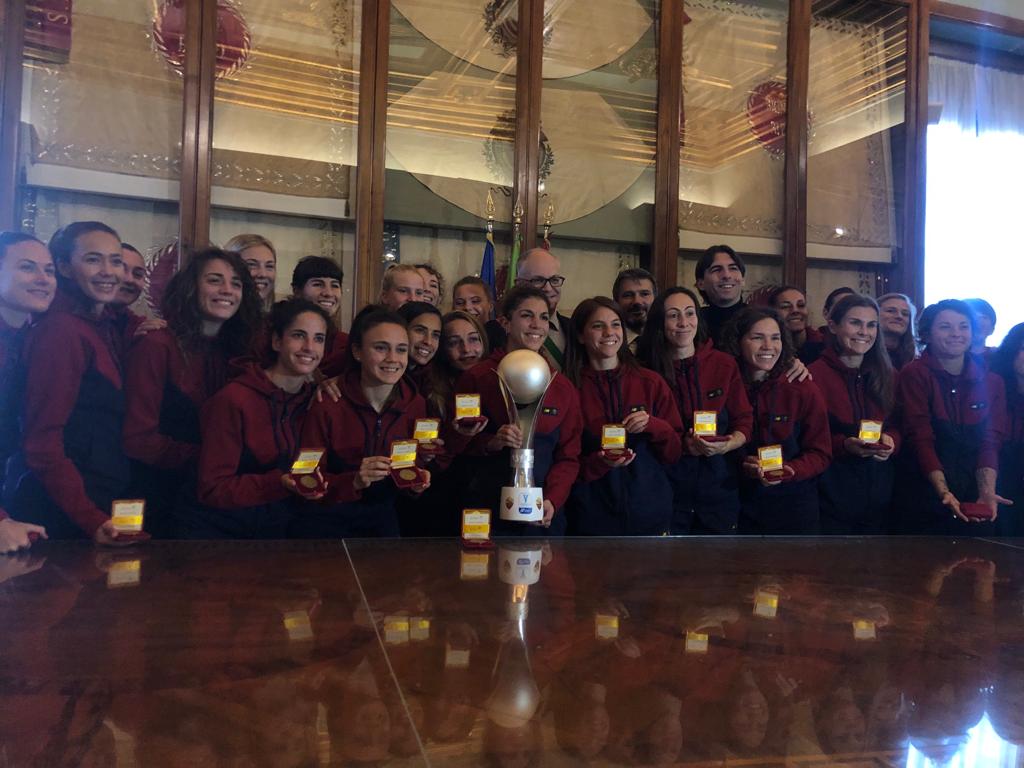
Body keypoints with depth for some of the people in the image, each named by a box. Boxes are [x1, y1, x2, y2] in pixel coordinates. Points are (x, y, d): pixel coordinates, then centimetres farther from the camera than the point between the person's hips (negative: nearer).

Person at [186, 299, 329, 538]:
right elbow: (212, 489, -12)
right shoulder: (233, 399, -11)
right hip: (220, 529, -4)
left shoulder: (313, 399, 5)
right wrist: (280, 483, -22)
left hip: (280, 529, 5)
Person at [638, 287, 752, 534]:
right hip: (666, 492, -2)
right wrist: (683, 446, -18)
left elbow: (744, 422, 3)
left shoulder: (724, 364, 0)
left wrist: (726, 446, -16)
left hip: (719, 488, 2)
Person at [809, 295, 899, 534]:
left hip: (879, 495, 5)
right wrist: (844, 445, -23)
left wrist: (891, 440, -9)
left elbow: (897, 426, 13)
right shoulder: (814, 375, -9)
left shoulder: (887, 376, 9)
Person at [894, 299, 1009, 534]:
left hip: (974, 500, 4)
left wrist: (987, 493, -18)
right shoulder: (914, 375, -7)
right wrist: (944, 492, -25)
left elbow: (990, 443, -2)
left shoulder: (992, 383, 7)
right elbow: (920, 439, -14)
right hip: (923, 499, -4)